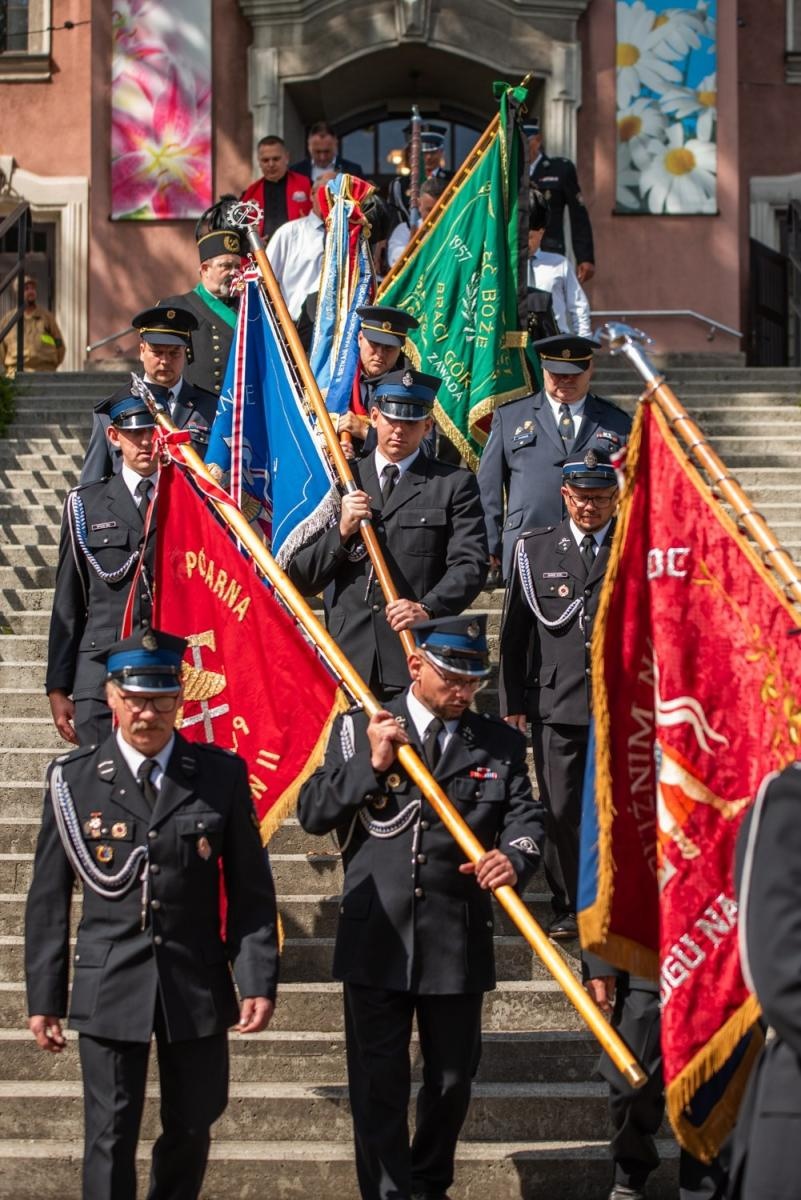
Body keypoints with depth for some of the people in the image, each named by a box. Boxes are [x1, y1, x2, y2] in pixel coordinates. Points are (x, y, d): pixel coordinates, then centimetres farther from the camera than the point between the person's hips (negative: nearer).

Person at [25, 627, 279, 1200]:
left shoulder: (222, 774, -1)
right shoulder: (73, 779, -2)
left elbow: (251, 889, 1)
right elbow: (49, 899, 2)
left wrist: (259, 981, -5)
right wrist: (44, 998, 1)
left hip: (198, 985, 1)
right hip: (110, 986, -1)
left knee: (191, 1127, 12)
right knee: (111, 1135, -1)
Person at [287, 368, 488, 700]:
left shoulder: (454, 484, 10)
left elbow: (470, 564, -2)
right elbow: (300, 579, 14)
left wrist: (428, 609, -19)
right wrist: (342, 532, -4)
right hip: (349, 660, 2)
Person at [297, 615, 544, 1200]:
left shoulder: (500, 743, 7)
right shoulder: (358, 728, 4)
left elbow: (526, 818, -2)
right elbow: (312, 813, 0)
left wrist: (514, 857, -24)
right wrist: (371, 764, -14)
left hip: (458, 945, 2)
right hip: (377, 942, -2)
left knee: (452, 1079, 15)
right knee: (379, 1085, 1)